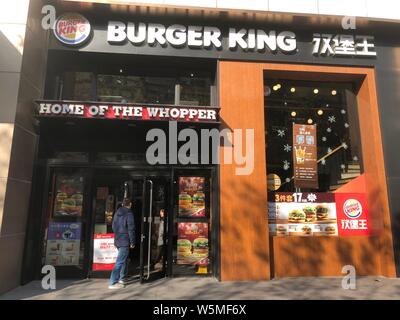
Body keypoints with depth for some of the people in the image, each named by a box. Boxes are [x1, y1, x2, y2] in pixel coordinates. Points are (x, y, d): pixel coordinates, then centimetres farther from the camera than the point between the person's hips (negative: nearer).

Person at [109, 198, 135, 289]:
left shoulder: (117, 213, 10)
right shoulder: (129, 214, -14)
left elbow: (113, 227, 16)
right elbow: (131, 229, -15)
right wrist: (132, 242, -9)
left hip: (117, 240, 8)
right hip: (125, 241, -8)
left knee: (124, 259, 19)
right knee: (120, 262, -4)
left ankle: (122, 279, 26)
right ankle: (113, 283, -3)